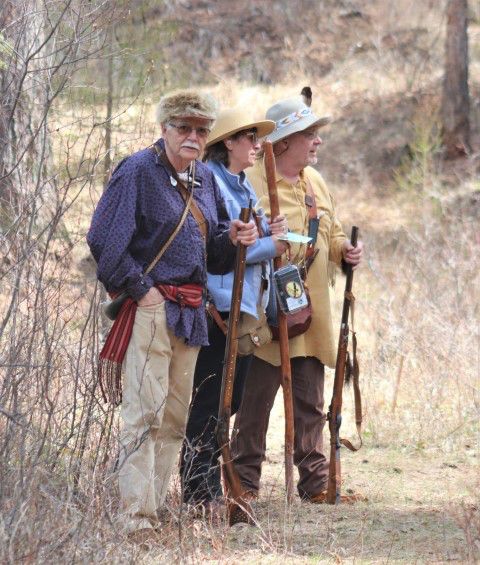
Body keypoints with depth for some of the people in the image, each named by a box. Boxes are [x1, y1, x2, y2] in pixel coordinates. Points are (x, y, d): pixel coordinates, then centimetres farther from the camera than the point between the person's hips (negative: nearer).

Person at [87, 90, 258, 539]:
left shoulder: (205, 179, 15)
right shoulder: (138, 171, -8)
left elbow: (210, 249, 22)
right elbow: (104, 240, -13)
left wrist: (233, 238, 0)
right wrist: (139, 288, -14)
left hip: (190, 312, 8)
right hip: (150, 307, -8)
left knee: (175, 416, 11)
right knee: (145, 412, -12)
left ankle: (155, 505, 18)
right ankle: (136, 515, -13)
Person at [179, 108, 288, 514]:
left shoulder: (244, 187, 18)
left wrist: (270, 232, 3)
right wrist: (270, 245, -14)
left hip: (245, 304, 10)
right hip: (218, 304, -10)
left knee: (228, 401, 12)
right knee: (208, 401, -7)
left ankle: (211, 489, 19)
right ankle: (199, 492, -3)